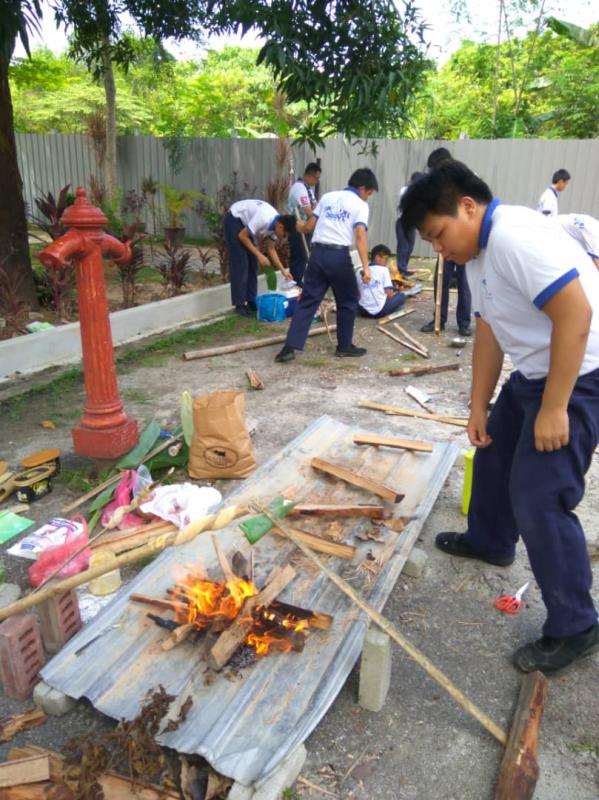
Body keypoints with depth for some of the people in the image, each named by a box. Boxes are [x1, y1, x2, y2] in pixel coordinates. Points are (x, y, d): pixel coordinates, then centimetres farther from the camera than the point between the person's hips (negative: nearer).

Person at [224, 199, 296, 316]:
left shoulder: (275, 224, -9)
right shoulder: (264, 219, -34)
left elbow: (271, 249, 2)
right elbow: (242, 236, -27)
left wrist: (283, 270, -3)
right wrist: (259, 255, -26)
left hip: (246, 221, 9)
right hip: (234, 219, -8)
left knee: (252, 262, 6)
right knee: (240, 263, -11)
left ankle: (251, 301, 13)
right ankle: (239, 304, -6)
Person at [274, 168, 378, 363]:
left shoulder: (327, 197, 16)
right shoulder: (360, 205, 3)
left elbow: (309, 227, 15)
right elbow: (360, 236, -11)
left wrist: (297, 226, 38)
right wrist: (366, 266, -16)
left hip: (317, 253, 4)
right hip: (339, 255, -4)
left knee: (307, 301, 5)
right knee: (348, 302, 14)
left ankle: (290, 347, -1)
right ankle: (344, 346, 20)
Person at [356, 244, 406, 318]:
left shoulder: (359, 272, 6)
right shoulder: (384, 270, -4)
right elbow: (389, 294, -7)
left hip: (363, 311, 3)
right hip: (380, 310, -3)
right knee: (402, 296, 19)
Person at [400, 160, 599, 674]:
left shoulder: (516, 237, -23)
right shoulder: (479, 255, 9)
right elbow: (489, 334, 13)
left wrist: (553, 409, -25)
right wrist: (479, 408, 13)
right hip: (534, 372, 11)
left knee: (539, 499, -9)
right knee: (493, 452, 23)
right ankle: (490, 541, 47)